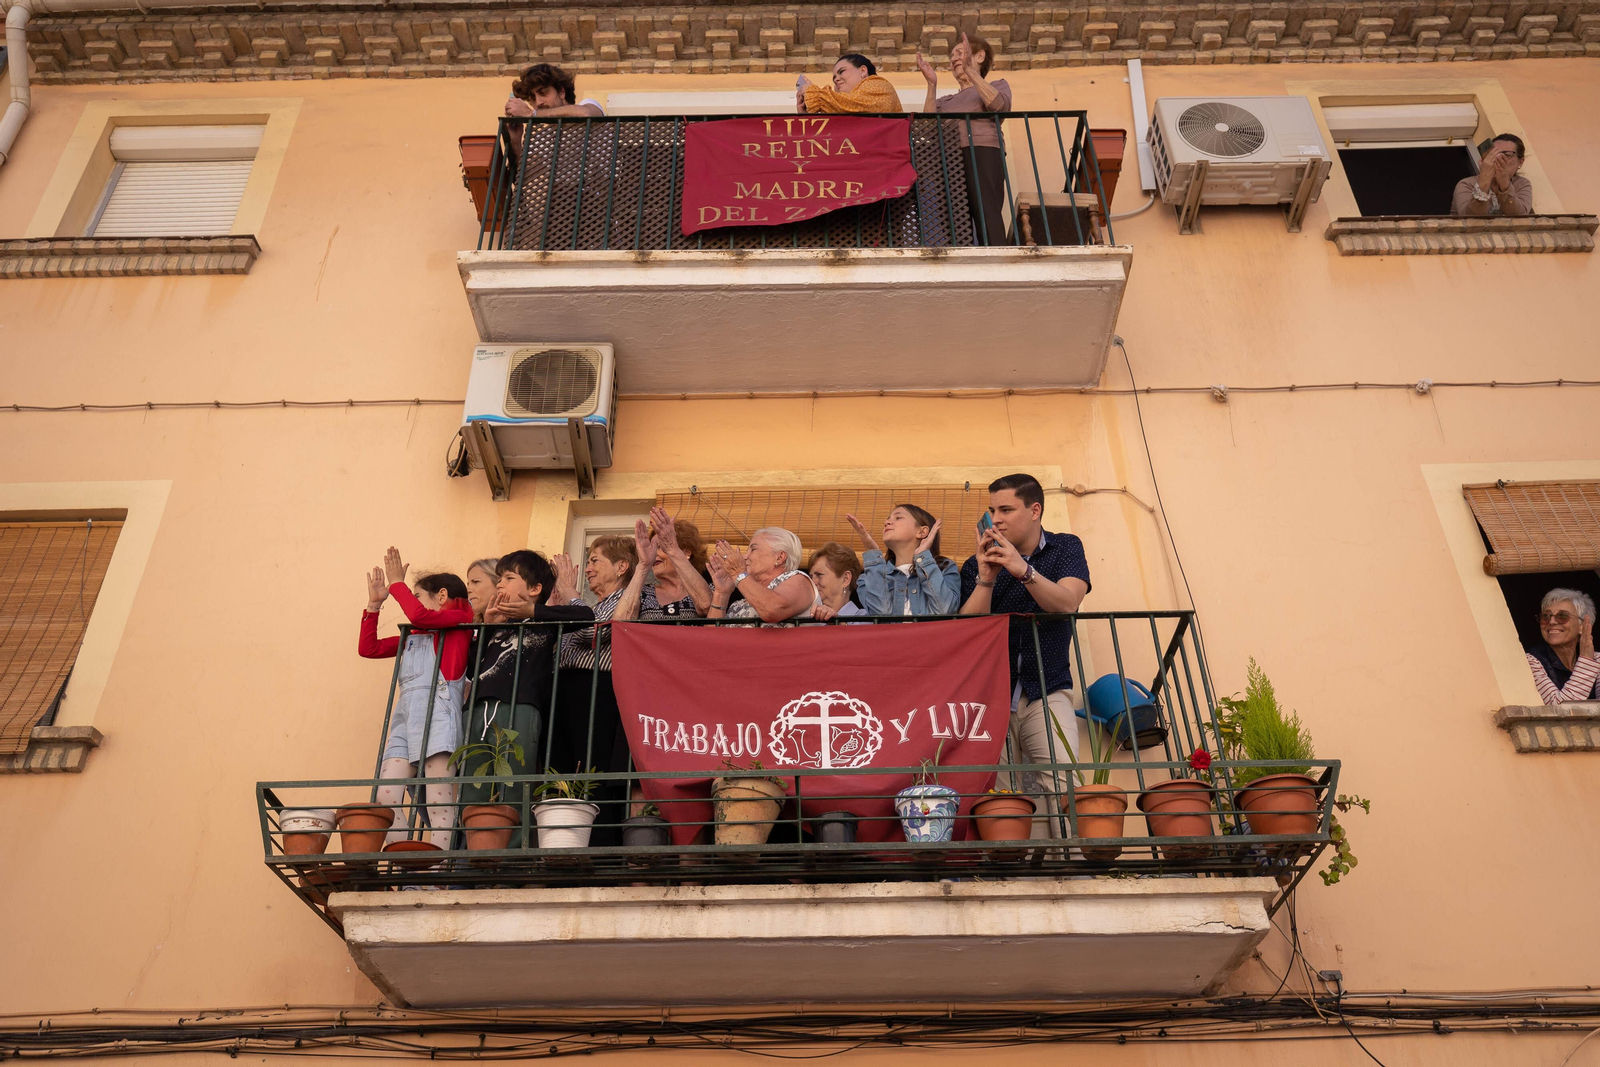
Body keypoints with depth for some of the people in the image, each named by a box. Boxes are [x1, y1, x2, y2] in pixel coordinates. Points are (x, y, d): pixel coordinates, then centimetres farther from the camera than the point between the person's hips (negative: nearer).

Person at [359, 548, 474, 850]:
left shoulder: (459, 619, 8)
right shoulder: (411, 637, 28)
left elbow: (418, 616, -10)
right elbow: (368, 648, 29)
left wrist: (397, 582, 3)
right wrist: (374, 603, 23)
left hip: (438, 714, -7)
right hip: (405, 718, 7)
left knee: (439, 802, -13)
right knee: (385, 798, -7)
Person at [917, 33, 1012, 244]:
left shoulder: (997, 85, 23)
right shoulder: (945, 101, 31)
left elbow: (999, 105, -3)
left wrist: (970, 70, -8)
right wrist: (932, 85, 4)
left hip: (982, 154, -3)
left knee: (986, 214, -22)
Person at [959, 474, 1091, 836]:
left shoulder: (1066, 548, 9)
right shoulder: (978, 564, 9)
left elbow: (1067, 603, -10)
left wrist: (1024, 570, -24)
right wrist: (985, 580, -16)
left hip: (1046, 691, -1)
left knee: (1064, 786, -19)